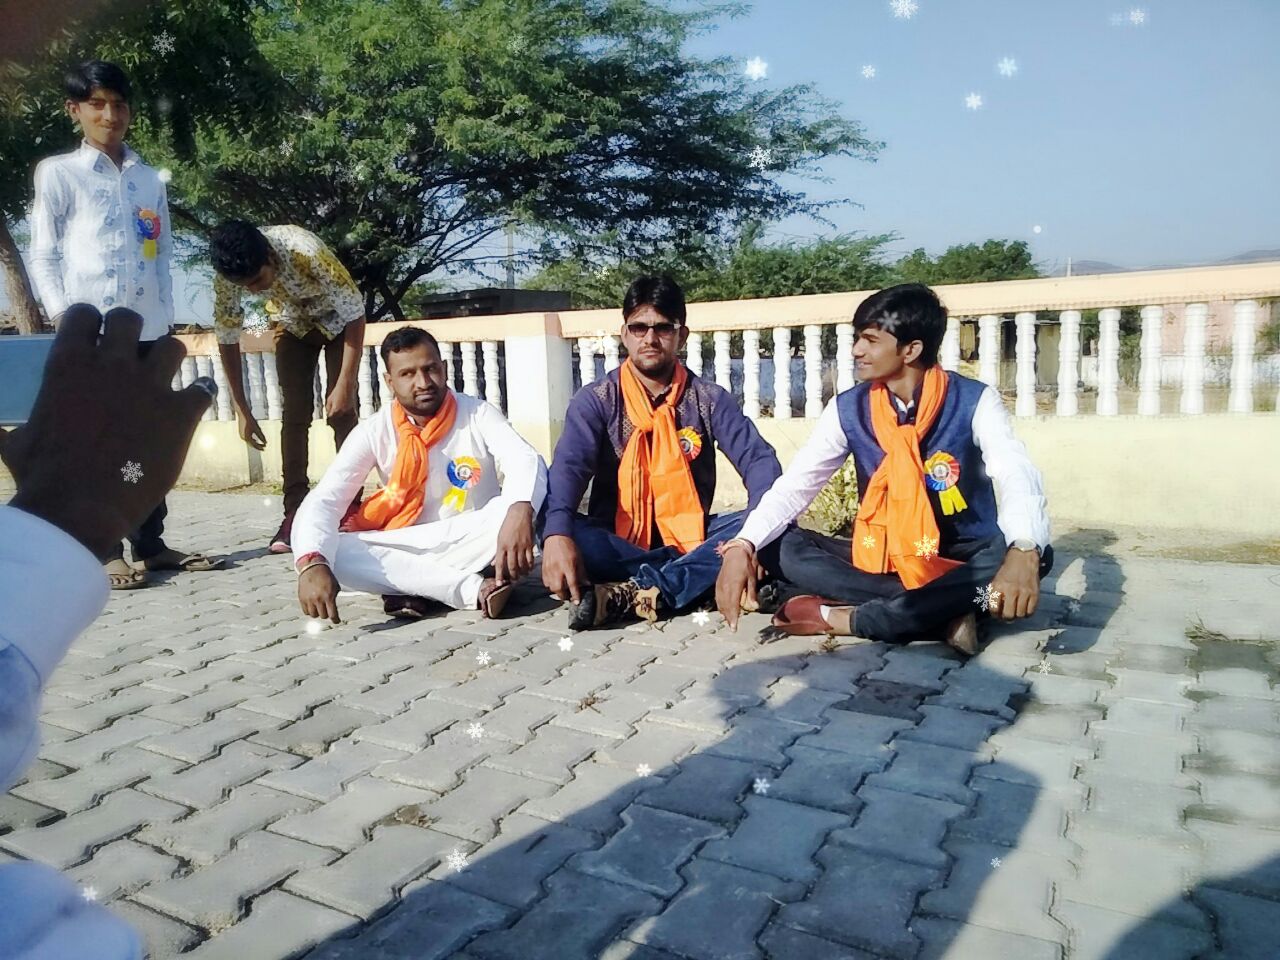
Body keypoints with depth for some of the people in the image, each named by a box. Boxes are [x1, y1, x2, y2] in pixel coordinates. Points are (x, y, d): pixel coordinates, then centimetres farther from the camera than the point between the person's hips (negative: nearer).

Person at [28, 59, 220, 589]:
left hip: (147, 329, 4)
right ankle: (106, 552, 3)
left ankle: (150, 543, 13)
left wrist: (166, 318, 8)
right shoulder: (57, 172, 5)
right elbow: (43, 255, 2)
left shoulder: (151, 179, 17)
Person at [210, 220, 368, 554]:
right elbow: (227, 337, -15)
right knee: (294, 414, -6)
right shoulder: (227, 275, -27)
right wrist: (242, 410, -16)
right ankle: (294, 512, -4)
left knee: (341, 412, -13)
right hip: (292, 324, 3)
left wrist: (345, 385, -33)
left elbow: (355, 313, -32)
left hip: (337, 320, -3)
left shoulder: (307, 252, -40)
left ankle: (352, 505, -7)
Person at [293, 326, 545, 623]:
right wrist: (312, 563, -36)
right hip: (408, 546, 2)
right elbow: (323, 500, -15)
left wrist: (519, 512, -51)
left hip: (470, 543, -1)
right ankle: (473, 590, -33)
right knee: (331, 552, -27)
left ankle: (410, 587, -24)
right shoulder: (374, 432, -7)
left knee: (515, 510, -31)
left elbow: (527, 462, -27)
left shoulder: (478, 414, -10)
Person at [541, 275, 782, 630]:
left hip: (691, 540, 2)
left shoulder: (709, 399, 2)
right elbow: (569, 466, -18)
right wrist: (557, 533, -40)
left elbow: (758, 459, -10)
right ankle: (698, 583, -34)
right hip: (617, 546, -1)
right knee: (557, 530, -30)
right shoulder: (595, 400, -2)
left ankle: (632, 595, -35)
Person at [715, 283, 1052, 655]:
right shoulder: (848, 409, -5)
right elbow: (795, 484, -10)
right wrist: (743, 546, -29)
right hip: (885, 557, 2)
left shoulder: (974, 402, -13)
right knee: (790, 549, -21)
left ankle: (842, 618, -31)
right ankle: (945, 612, -27)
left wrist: (1023, 552, -50)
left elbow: (1018, 477, -27)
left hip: (964, 557, -2)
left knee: (1035, 556, -34)